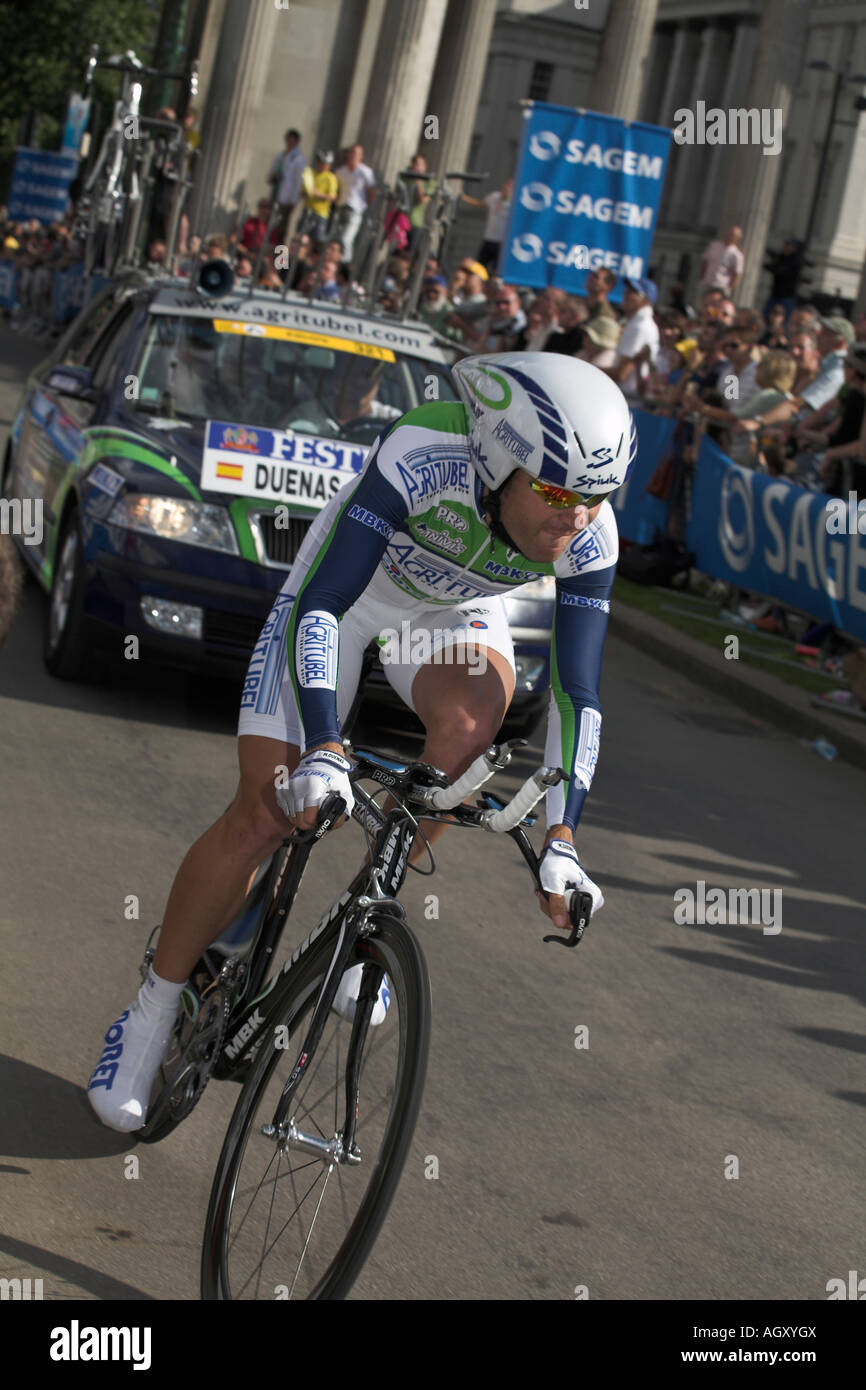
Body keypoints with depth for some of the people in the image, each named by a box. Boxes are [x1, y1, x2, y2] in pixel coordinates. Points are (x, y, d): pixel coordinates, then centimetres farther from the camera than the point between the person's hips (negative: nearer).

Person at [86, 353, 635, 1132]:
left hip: (456, 609, 3)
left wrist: (561, 839, -30)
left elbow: (577, 692, -22)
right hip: (347, 587, -3)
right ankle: (153, 1012, 8)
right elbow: (318, 606, -39)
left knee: (473, 714, -33)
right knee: (263, 817, -10)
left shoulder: (590, 538, -27)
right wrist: (323, 750, -49)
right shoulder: (423, 457, -39)